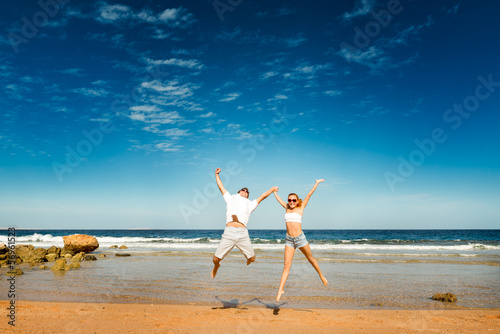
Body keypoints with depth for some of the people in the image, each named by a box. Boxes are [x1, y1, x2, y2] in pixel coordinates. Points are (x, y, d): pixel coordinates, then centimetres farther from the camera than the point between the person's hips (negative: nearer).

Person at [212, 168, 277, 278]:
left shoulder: (249, 204, 26)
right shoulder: (231, 199, 26)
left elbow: (262, 196, 33)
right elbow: (221, 187, 31)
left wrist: (273, 189, 39)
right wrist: (217, 174, 36)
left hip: (243, 234, 1)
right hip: (229, 232, -1)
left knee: (252, 258, 2)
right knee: (216, 259, -2)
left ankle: (248, 264, 39)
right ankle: (216, 267, 35)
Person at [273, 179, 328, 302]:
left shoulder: (300, 208, 2)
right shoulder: (287, 208, 9)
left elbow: (309, 194, 6)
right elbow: (279, 198, 25)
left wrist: (317, 183, 10)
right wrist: (274, 192, 39)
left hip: (300, 238, -2)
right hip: (289, 240, 2)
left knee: (311, 259, 16)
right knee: (286, 265, -3)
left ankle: (321, 276, 38)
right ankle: (281, 289, -3)